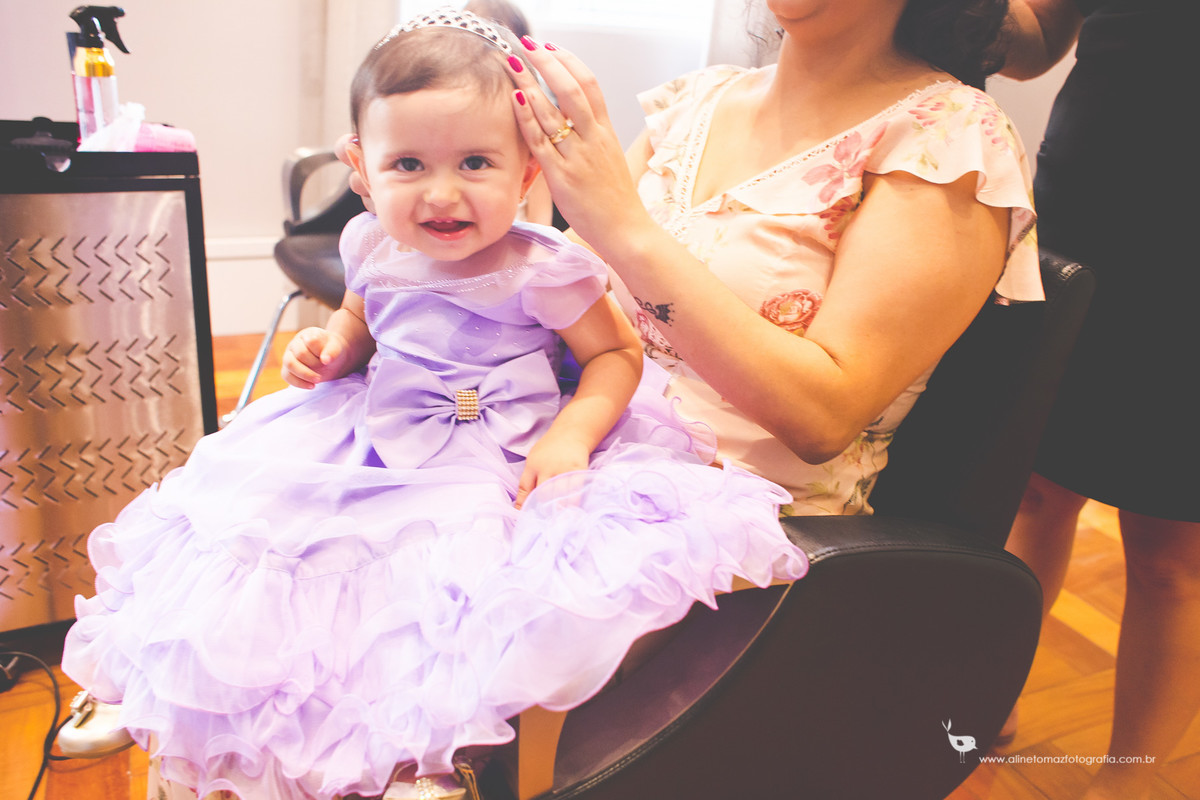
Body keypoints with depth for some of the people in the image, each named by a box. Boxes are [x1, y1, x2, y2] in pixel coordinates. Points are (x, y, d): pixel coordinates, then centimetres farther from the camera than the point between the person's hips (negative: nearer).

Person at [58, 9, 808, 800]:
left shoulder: (542, 271, -19)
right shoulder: (376, 248, -2)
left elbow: (618, 353, -8)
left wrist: (570, 436, -23)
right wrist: (329, 348, -3)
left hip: (493, 464, -5)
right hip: (377, 437, 6)